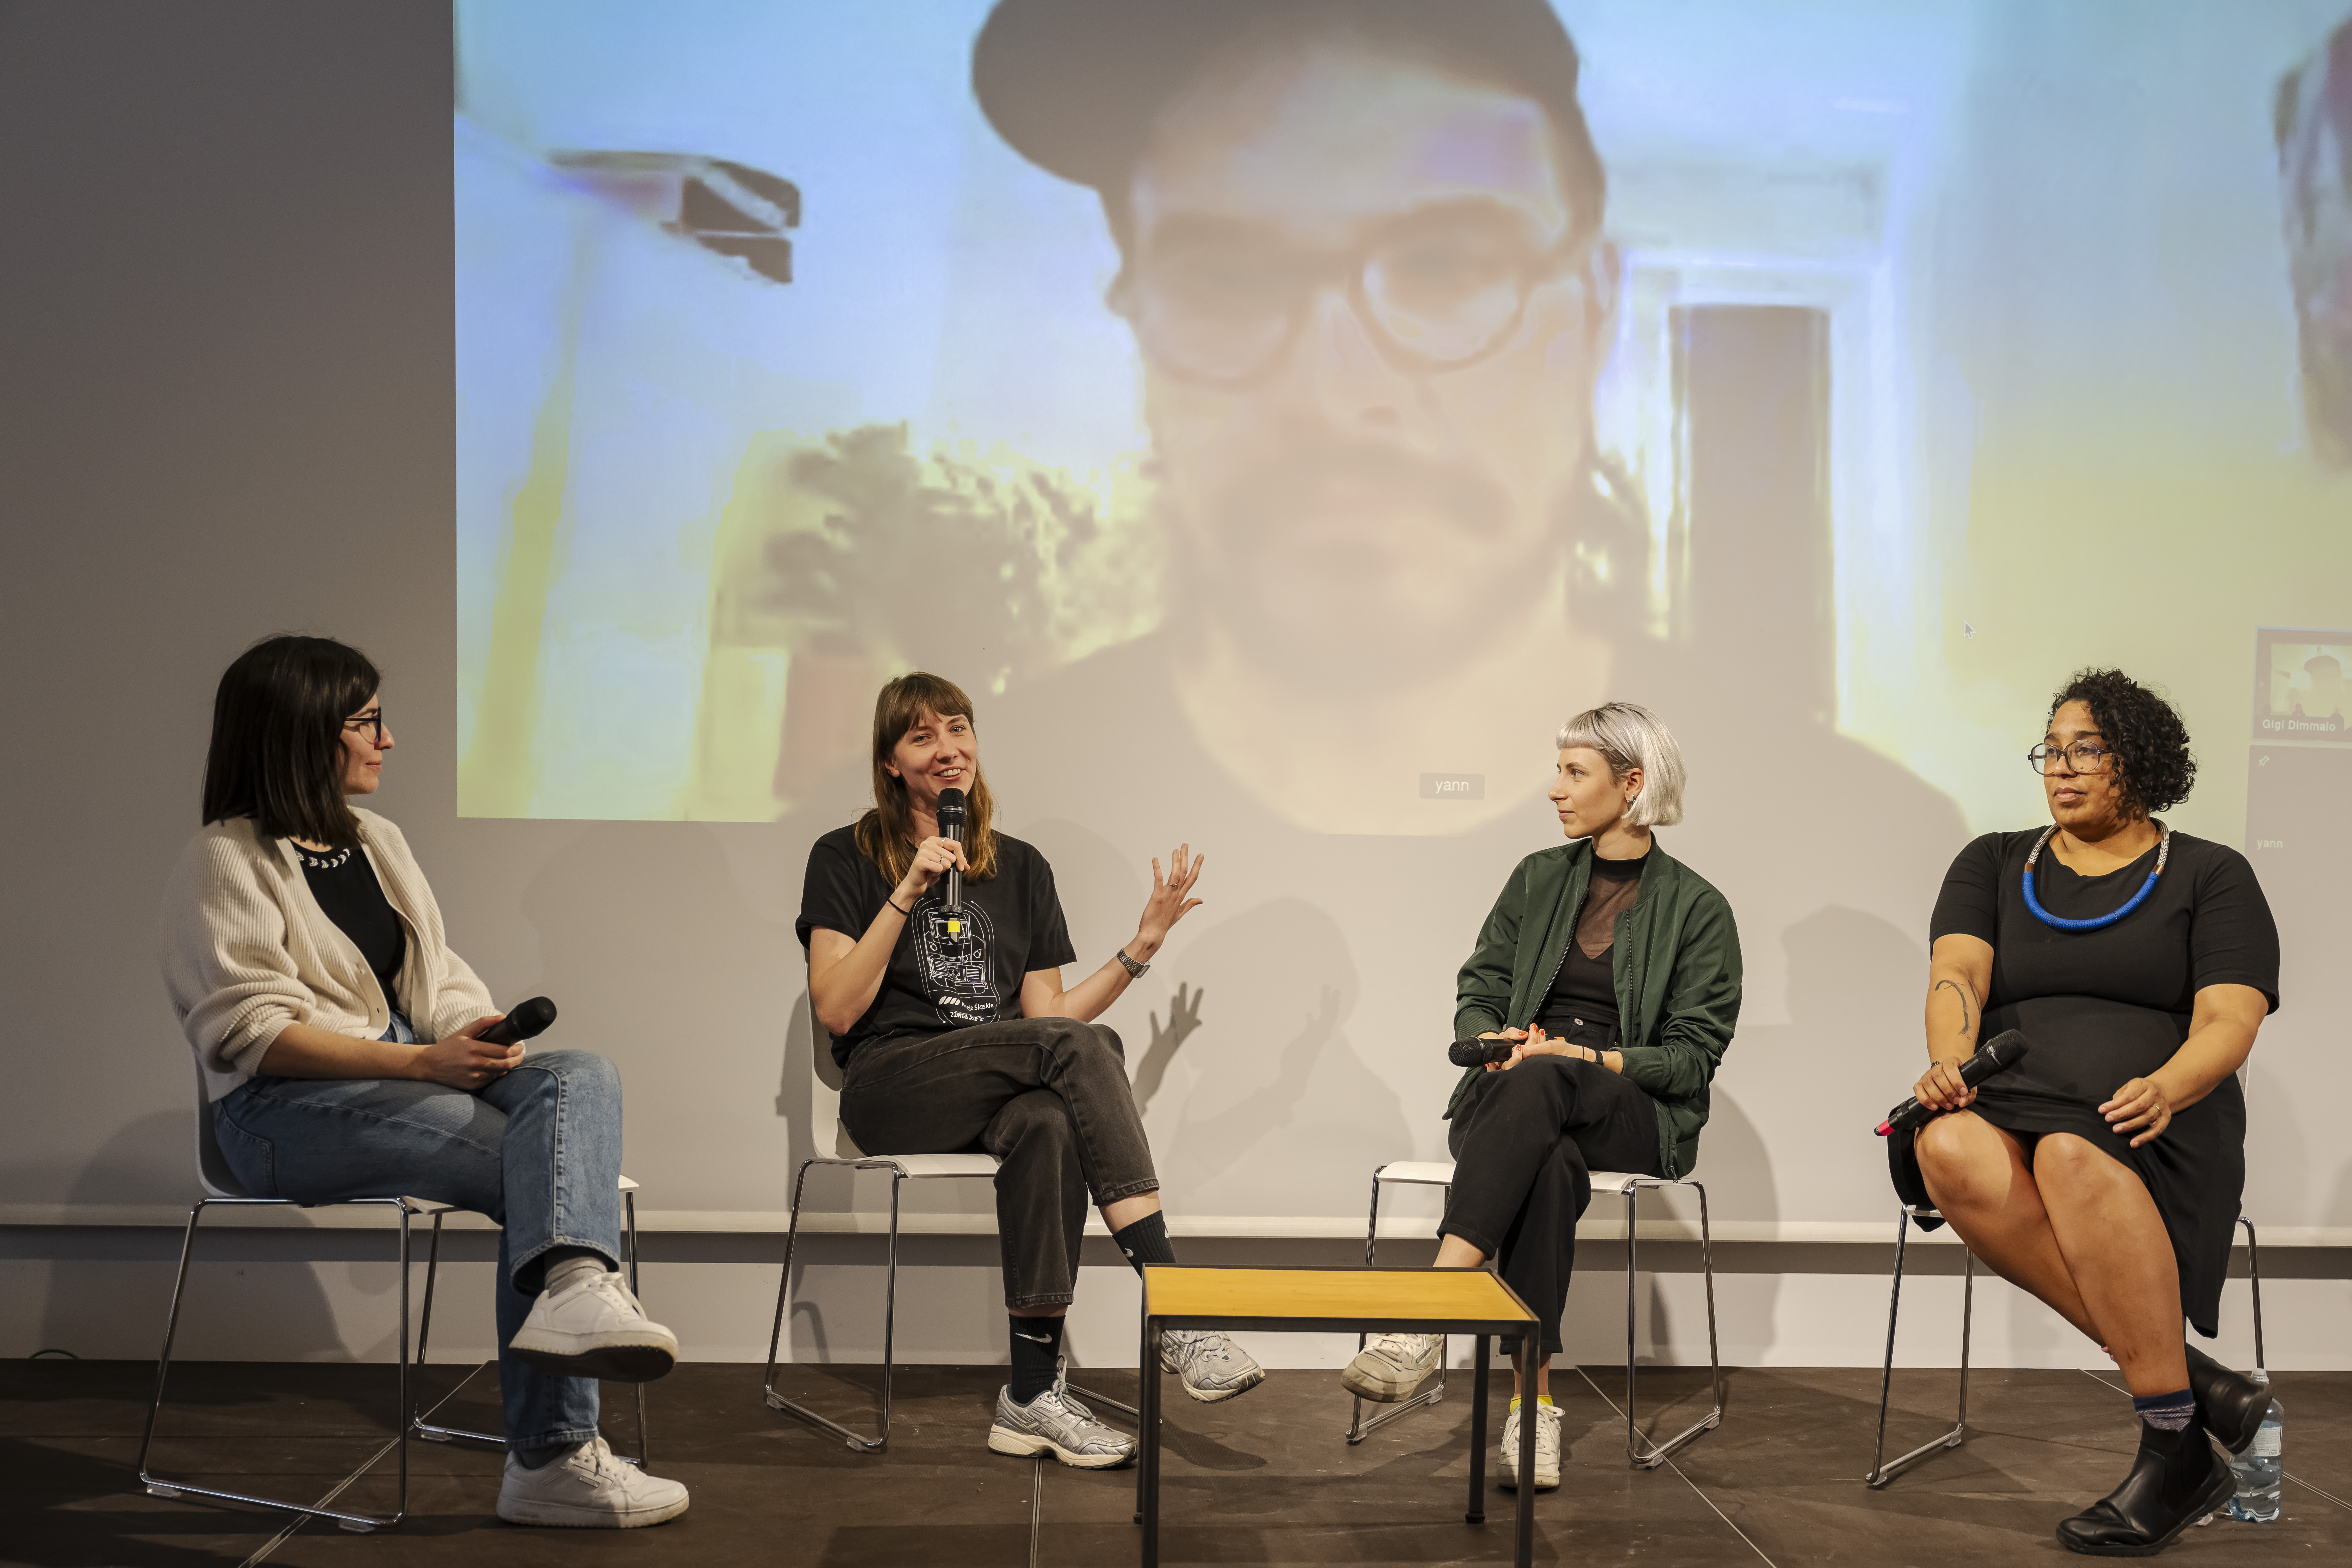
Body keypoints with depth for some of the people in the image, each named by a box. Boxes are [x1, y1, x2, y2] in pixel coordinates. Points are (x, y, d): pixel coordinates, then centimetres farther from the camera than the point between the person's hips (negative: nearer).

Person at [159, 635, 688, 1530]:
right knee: (539, 1162, -28)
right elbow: (253, 1034, -12)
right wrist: (420, 1062, -20)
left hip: (413, 1073, 7)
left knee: (582, 1076, -26)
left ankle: (575, 1287, -50)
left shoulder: (377, 841, 22)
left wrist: (479, 1039, -5)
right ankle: (552, 1457, -35)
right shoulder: (225, 861, -1)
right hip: (287, 1111, -7)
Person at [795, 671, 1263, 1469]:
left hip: (1000, 1092, 3)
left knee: (1048, 1127, -37)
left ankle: (1033, 1391, -35)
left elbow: (1045, 1011, 14)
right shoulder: (846, 858, 7)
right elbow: (836, 1009, -5)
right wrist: (909, 891, -10)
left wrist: (1142, 946, 5)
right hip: (891, 1086, -3)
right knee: (1086, 1046, -31)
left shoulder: (1021, 867, 19)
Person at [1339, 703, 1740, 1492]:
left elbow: (1693, 1057, -1)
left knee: (1539, 1083, -39)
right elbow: (1477, 995, 16)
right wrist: (1494, 1039, -8)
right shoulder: (1538, 878, 17)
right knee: (1550, 1165, -38)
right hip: (1508, 1097, 2)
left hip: (1635, 1114, -2)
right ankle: (1532, 1401, -40)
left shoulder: (1697, 908, 5)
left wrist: (1590, 1059, -17)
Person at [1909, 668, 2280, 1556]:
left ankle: (2174, 1447, -31)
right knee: (1950, 1151, -35)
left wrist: (2165, 1088, -24)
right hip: (2010, 1106, 3)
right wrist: (1950, 1061, -20)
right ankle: (2191, 1378, -29)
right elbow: (1956, 973, 3)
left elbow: (2229, 1023, -2)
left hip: (2155, 1127, -2)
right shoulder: (1994, 864, 20)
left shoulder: (2211, 876, 12)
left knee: (2073, 1157, -40)